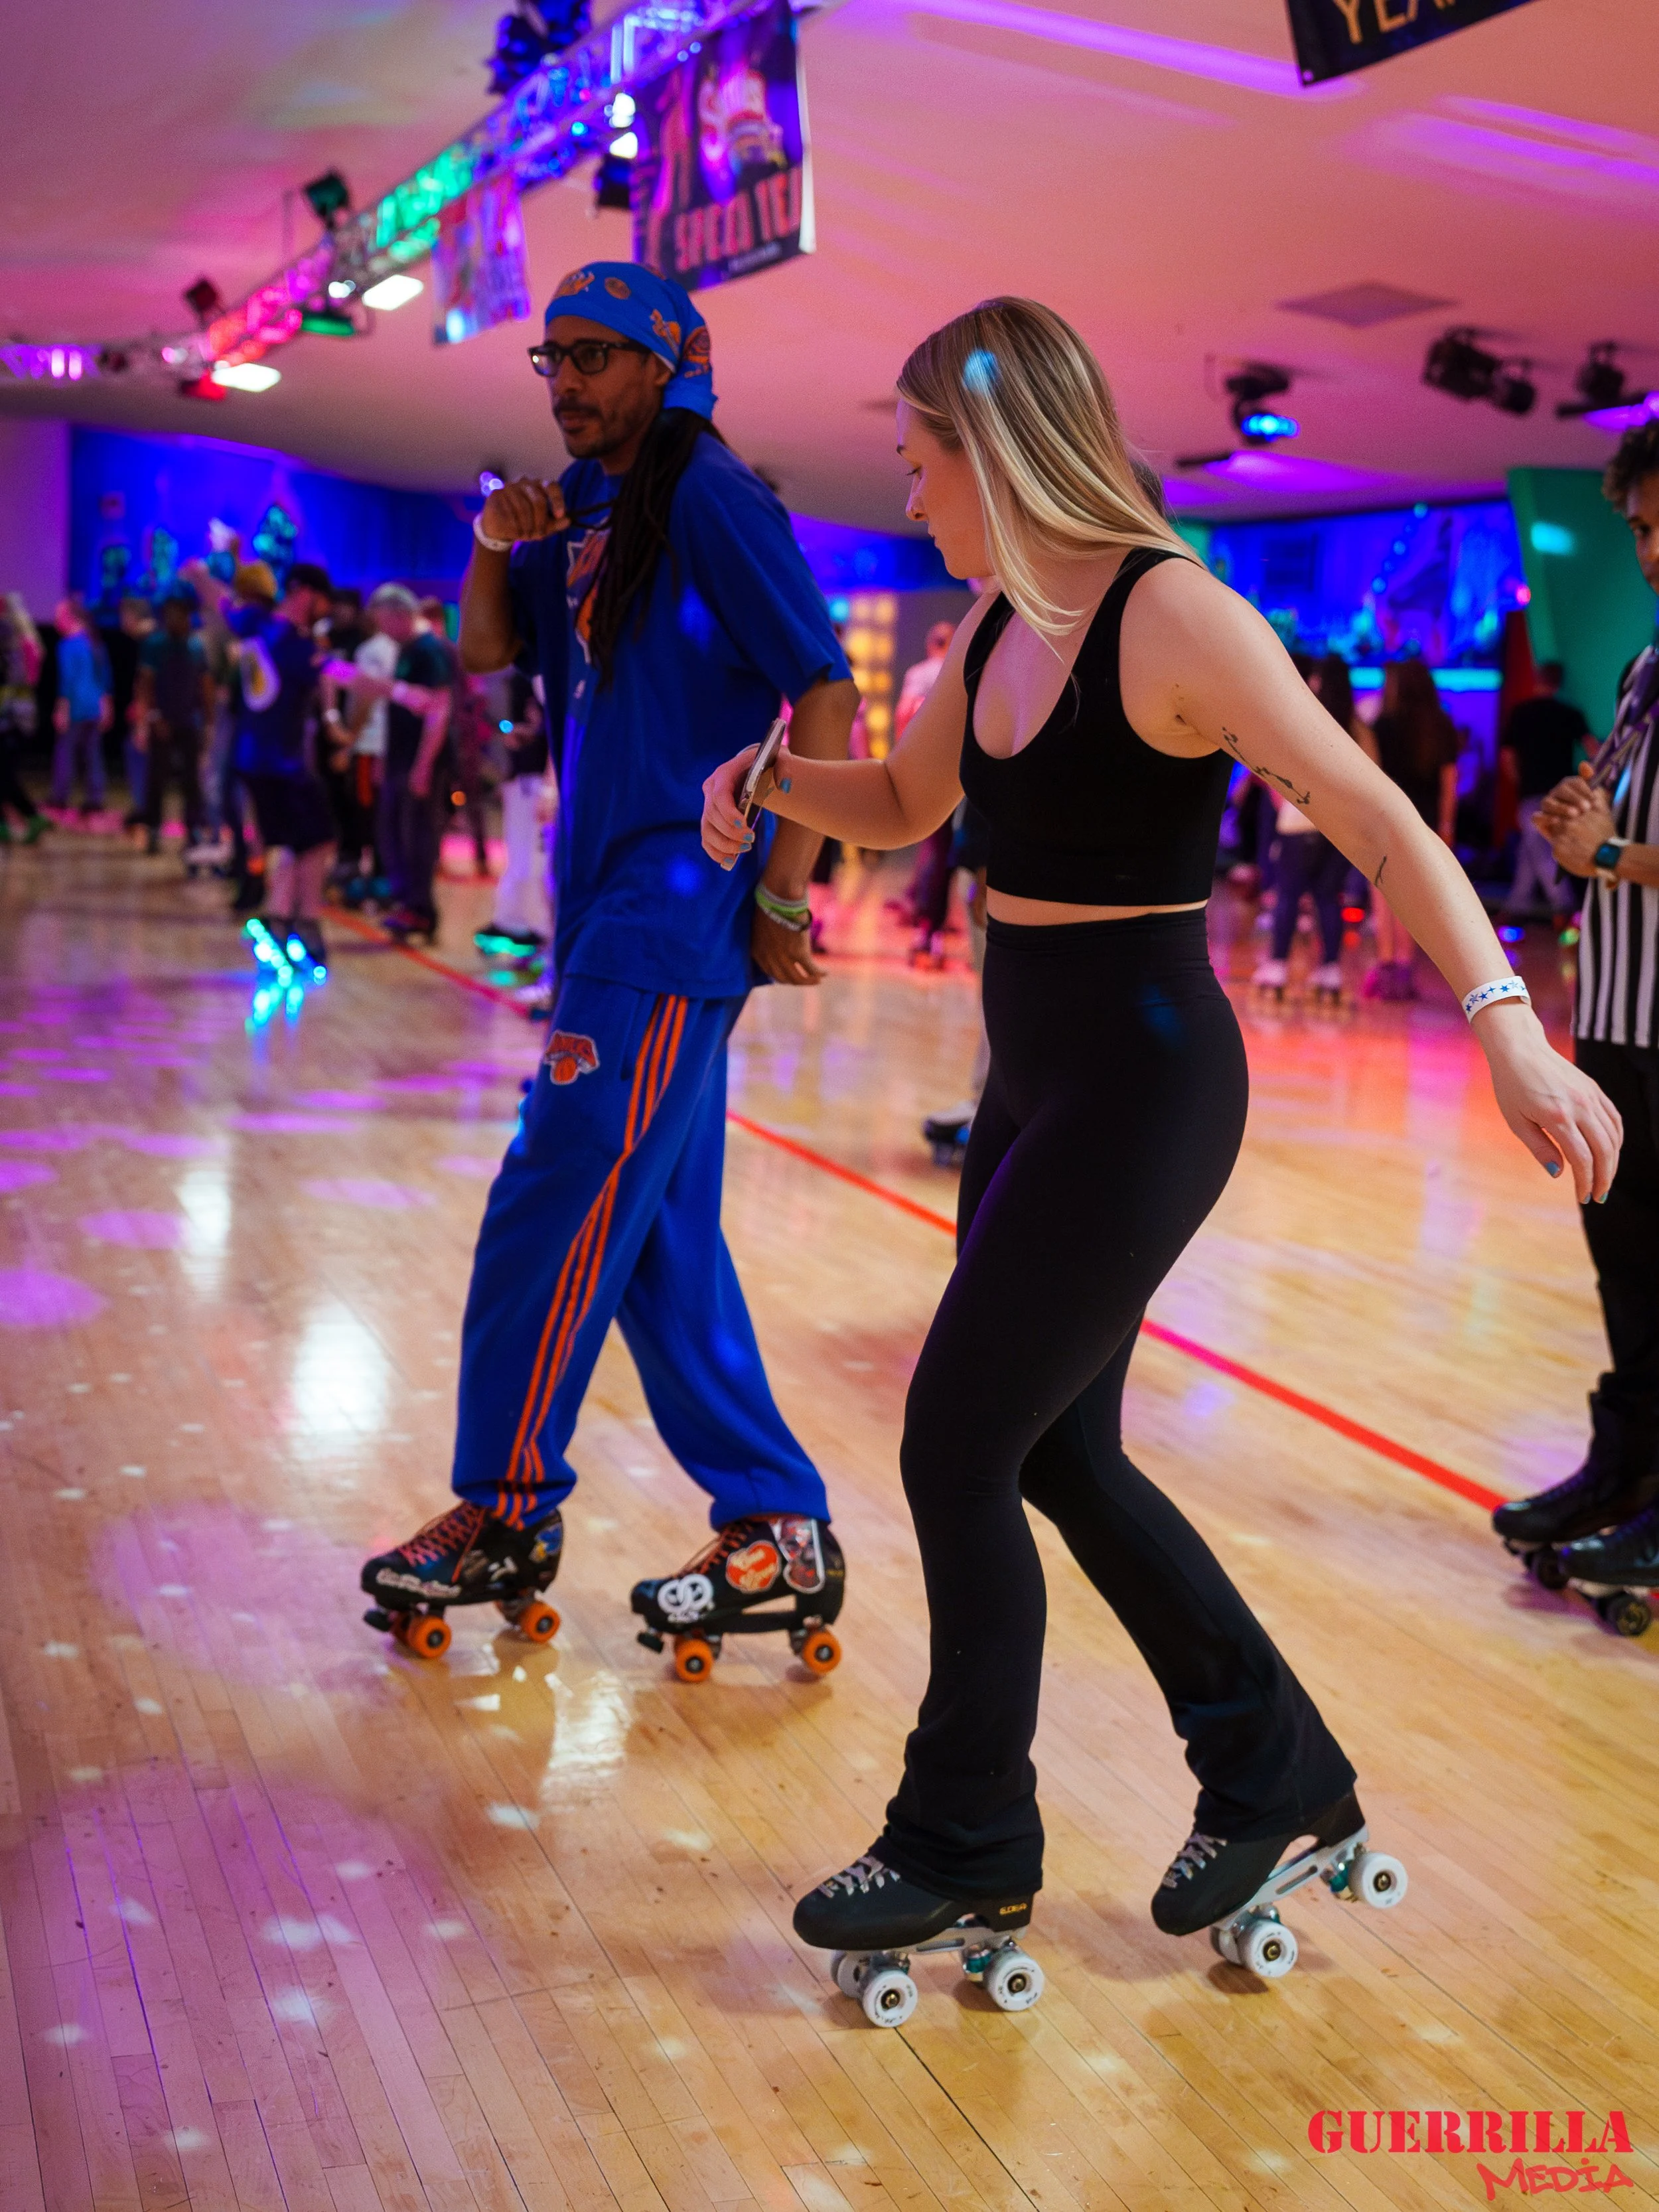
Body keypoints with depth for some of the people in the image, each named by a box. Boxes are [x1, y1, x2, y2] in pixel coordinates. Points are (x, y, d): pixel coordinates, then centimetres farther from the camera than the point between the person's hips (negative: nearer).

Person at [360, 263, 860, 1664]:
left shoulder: (708, 497, -10)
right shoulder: (588, 503, 14)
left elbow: (826, 697, -15)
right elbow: (484, 651, 20)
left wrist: (780, 897, -17)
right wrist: (495, 543, 0)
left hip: (675, 916, -9)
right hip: (612, 908, 9)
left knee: (553, 1212, -6)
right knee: (656, 1236, 10)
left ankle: (504, 1514, 9)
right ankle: (776, 1527, 17)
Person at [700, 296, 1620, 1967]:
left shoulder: (1171, 618, -17)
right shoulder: (997, 623, 8)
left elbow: (1380, 825, -21)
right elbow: (906, 804, 22)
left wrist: (1510, 1029, -34)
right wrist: (773, 780, 1)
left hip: (1140, 1086, -9)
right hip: (1035, 1074, 9)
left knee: (957, 1447, -4)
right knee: (1055, 1452, 15)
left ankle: (967, 1843, 17)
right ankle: (1273, 1768, 32)